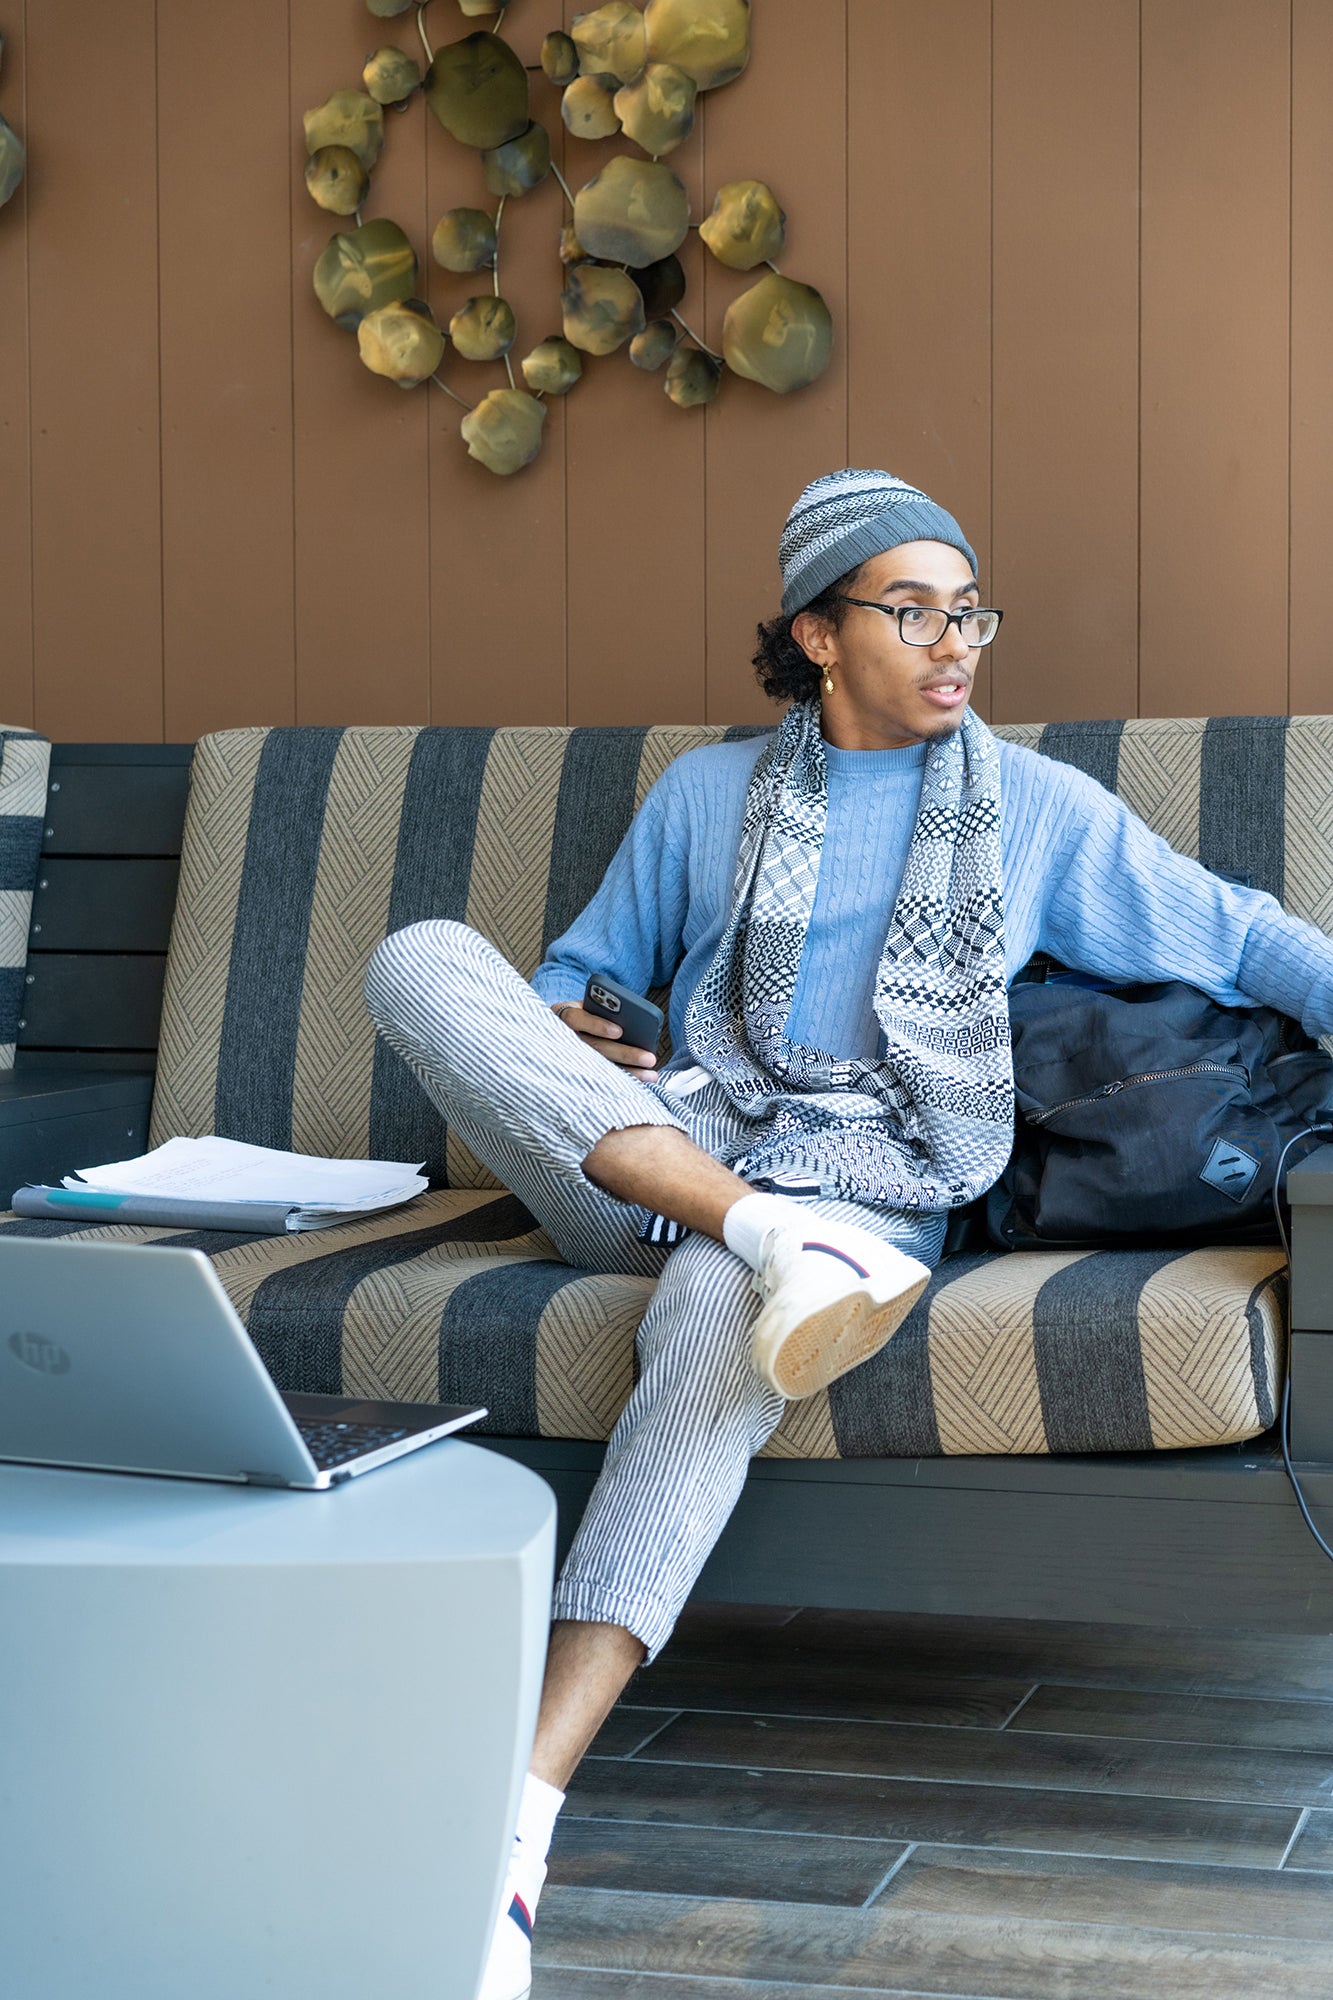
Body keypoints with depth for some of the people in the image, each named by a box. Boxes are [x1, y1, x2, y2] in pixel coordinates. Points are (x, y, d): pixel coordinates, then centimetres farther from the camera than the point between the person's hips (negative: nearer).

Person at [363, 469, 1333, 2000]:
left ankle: (519, 1813, -48)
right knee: (418, 956, -20)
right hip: (655, 1155, 3)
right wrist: (542, 1039, 0)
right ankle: (770, 1237, -33)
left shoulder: (1041, 810, 15)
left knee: (716, 1315, -41)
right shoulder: (705, 796, 19)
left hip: (861, 1181, -3)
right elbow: (584, 967, 24)